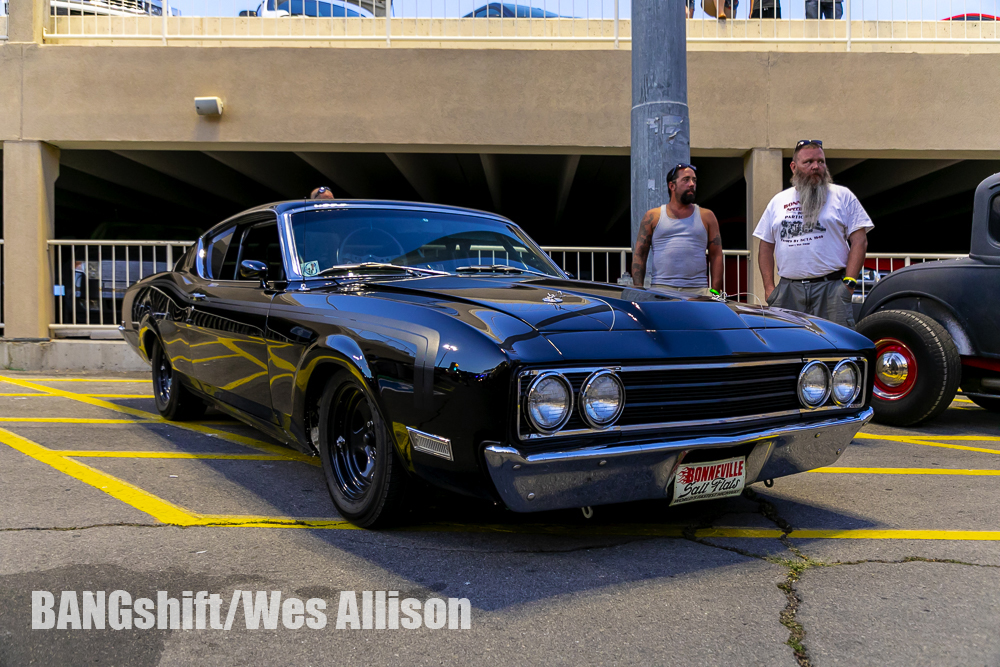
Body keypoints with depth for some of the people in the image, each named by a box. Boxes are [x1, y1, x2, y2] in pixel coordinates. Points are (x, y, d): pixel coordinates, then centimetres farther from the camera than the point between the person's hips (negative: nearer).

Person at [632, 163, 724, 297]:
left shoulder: (706, 216, 16)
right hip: (661, 288, -1)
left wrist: (715, 291, 0)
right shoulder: (653, 217, 13)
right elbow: (639, 255, 9)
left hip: (698, 290, 1)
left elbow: (716, 256, 12)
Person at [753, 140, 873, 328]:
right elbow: (766, 247, 17)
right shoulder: (778, 201, 17)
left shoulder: (842, 196, 9)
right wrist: (769, 288, 6)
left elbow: (859, 240, 3)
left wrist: (849, 283, -7)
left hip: (831, 287, -2)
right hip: (788, 290, 2)